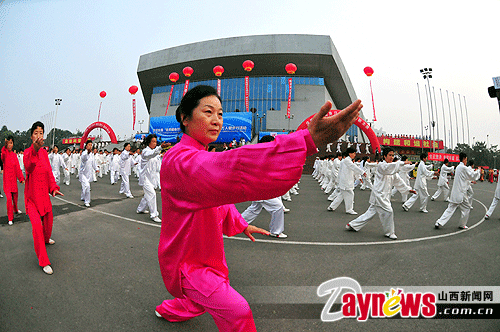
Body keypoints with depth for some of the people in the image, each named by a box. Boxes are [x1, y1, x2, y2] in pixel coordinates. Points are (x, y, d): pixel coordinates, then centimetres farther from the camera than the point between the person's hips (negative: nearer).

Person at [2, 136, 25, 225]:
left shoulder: (14, 155, 6)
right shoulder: (4, 154, -9)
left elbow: (18, 168, 8)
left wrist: (21, 178, 3)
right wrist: (5, 146, -55)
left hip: (14, 179, 5)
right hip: (7, 179, -5)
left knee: (15, 196, 20)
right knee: (9, 198, -11)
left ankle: (15, 210, 46)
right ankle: (10, 218, -3)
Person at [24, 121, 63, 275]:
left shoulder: (44, 153, 6)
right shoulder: (27, 152, -13)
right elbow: (28, 167, -36)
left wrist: (54, 188, -8)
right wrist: (35, 150, -55)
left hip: (44, 194, 6)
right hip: (32, 195, -6)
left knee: (48, 221, 20)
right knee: (37, 225, -16)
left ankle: (46, 239, 53)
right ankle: (43, 261, -9)